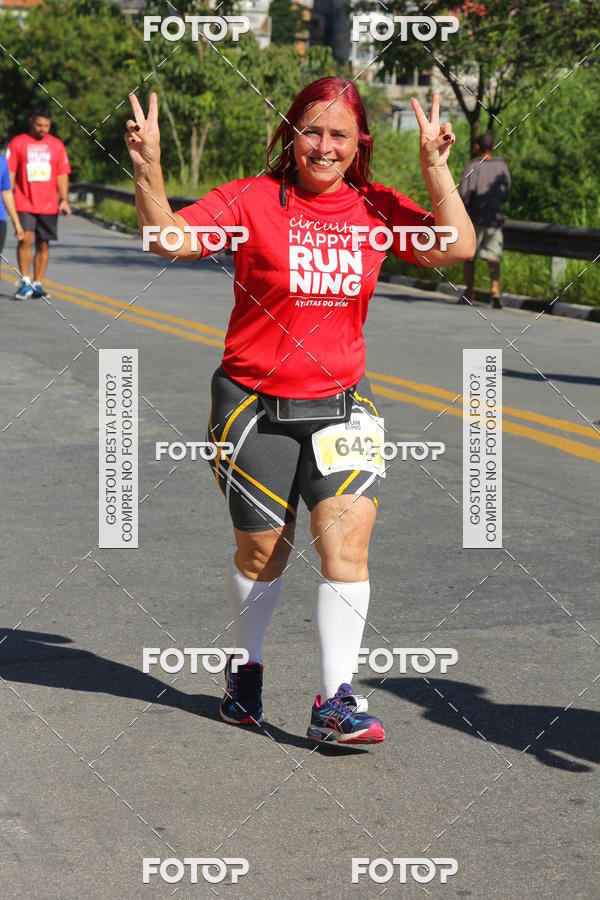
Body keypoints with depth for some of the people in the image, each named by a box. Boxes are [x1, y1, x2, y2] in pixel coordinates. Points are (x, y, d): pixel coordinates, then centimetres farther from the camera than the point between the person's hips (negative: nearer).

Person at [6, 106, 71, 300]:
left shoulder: (56, 145, 9)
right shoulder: (18, 143, 3)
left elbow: (62, 174, 10)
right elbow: (10, 173, 2)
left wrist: (64, 200, -1)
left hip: (48, 205, 2)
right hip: (24, 203, -2)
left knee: (42, 244, 5)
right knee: (25, 239, -15)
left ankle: (37, 284, 12)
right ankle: (25, 282, -10)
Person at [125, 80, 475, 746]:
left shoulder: (377, 209, 3)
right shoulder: (251, 200, -7)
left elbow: (457, 247, -3)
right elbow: (171, 239, -15)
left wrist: (436, 166, -10)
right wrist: (147, 170, -29)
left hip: (340, 403, 2)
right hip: (255, 403, -2)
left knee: (348, 537, -13)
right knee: (262, 549, 10)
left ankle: (335, 703, -6)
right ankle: (247, 669, 38)